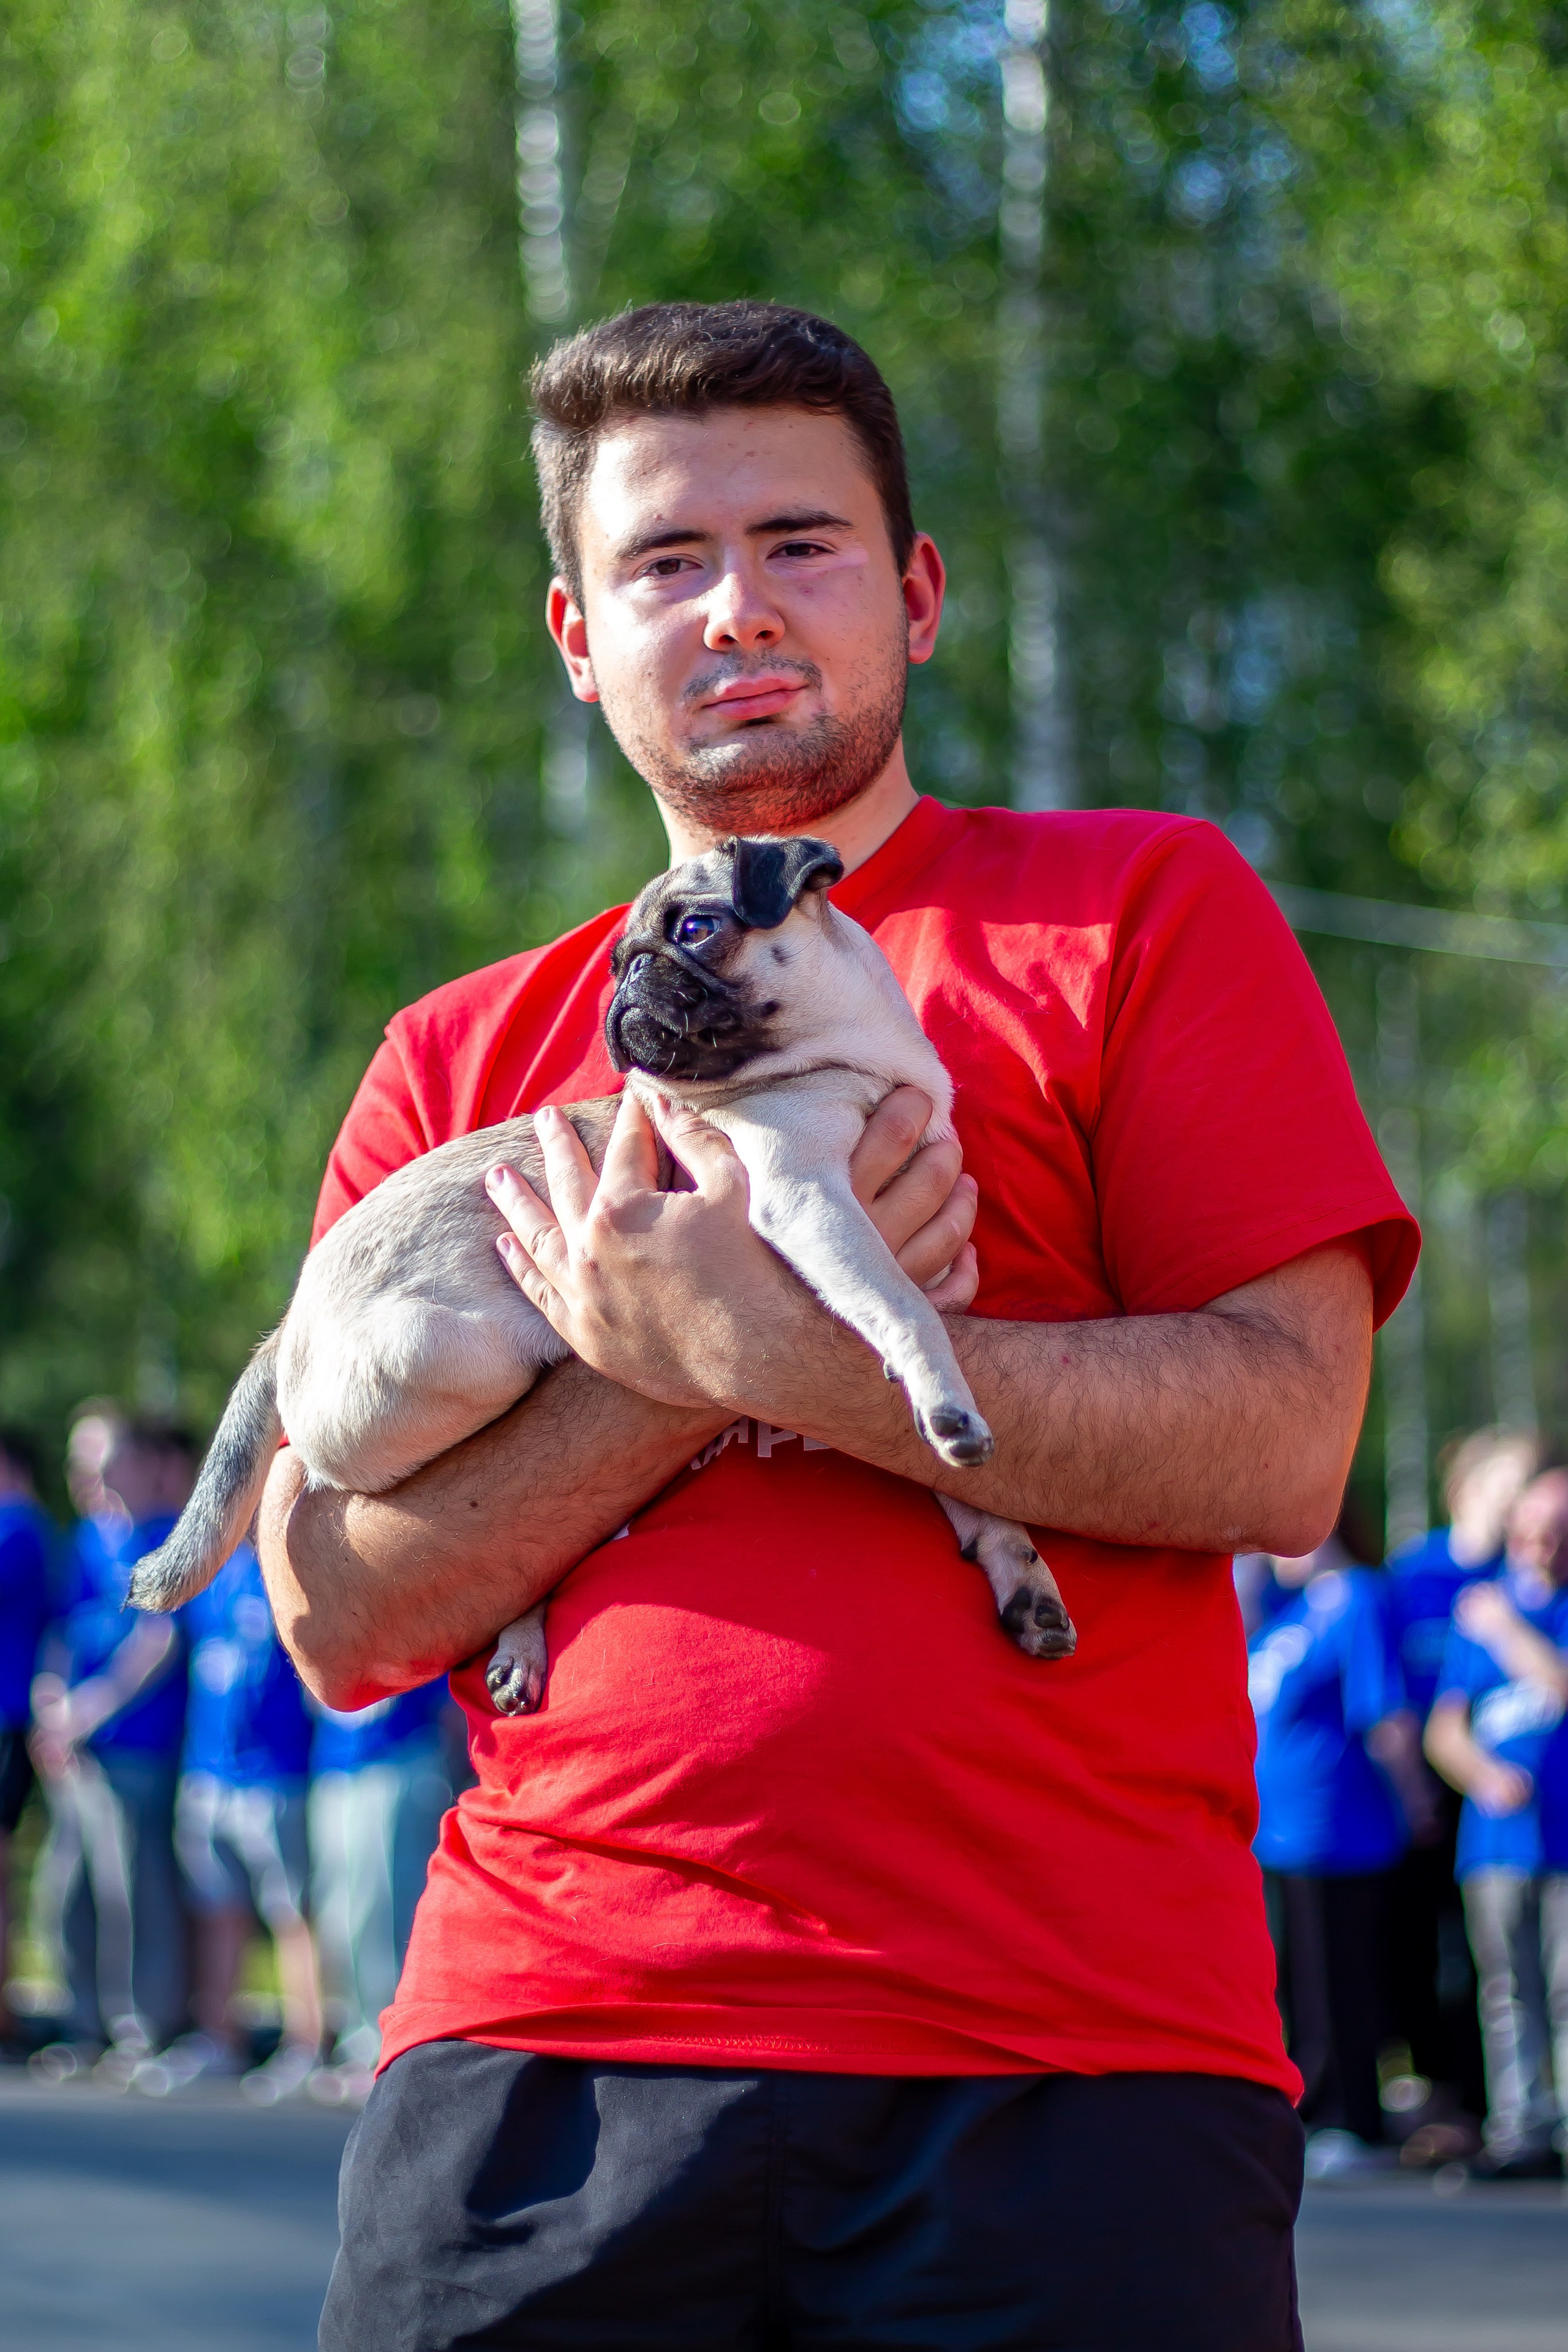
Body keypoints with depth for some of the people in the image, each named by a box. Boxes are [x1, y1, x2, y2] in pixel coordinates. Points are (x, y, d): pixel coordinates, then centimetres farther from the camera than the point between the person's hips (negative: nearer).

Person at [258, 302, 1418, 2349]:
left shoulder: (1140, 915, 8)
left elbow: (1284, 1451, -5)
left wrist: (751, 1354, -12)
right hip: (544, 2067, 2)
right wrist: (723, 1346, -8)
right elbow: (337, 1609, 6)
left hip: (1065, 2065, -2)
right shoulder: (460, 1064, 16)